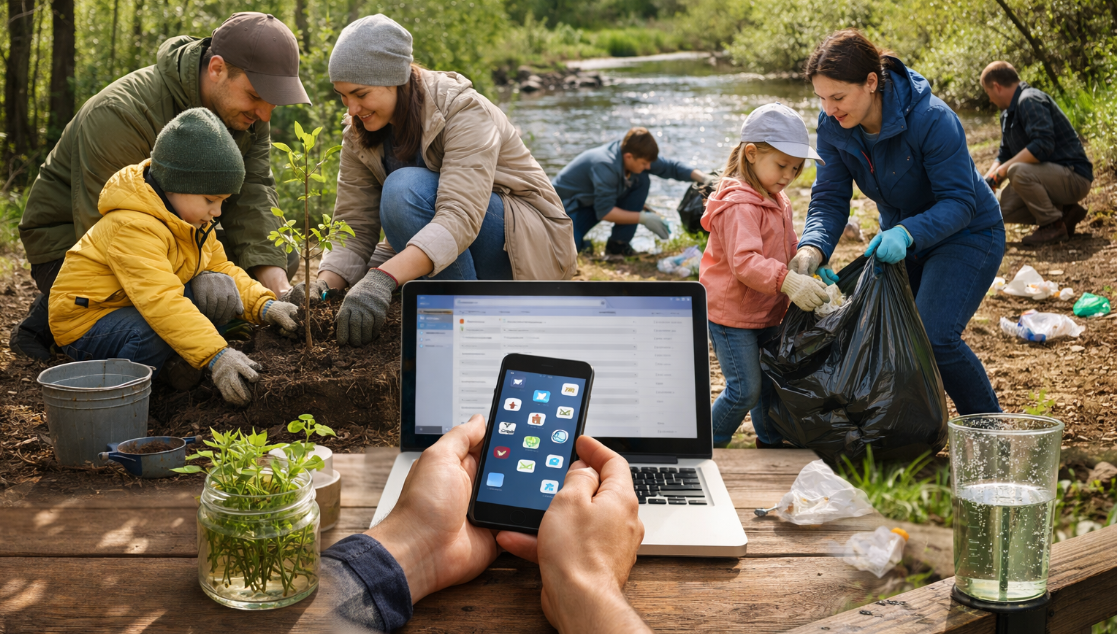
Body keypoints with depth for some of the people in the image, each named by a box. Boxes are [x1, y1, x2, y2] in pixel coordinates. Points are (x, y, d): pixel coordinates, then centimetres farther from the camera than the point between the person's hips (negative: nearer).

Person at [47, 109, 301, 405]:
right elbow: (161, 300, -41)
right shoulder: (133, 228, -30)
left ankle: (183, 364, -2)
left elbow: (221, 266, 10)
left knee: (219, 288, -13)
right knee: (161, 333, -38)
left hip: (141, 307, 8)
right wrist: (215, 355, -49)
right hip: (85, 324, -8)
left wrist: (263, 305, -9)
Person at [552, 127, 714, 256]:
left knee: (641, 181, -11)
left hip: (594, 199, 8)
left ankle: (618, 244, -5)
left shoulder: (638, 155, -12)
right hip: (568, 203, -8)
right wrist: (643, 218, -30)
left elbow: (670, 167, -3)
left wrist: (704, 178, -17)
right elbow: (604, 212, -33)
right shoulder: (606, 167, -35)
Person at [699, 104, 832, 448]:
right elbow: (744, 262, -34)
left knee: (771, 382, 18)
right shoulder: (740, 206, -23)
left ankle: (771, 443, 34)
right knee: (744, 390, -6)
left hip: (765, 313, 9)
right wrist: (788, 281, -44)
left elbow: (788, 249, 23)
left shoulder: (776, 201, 11)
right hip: (731, 315, -9)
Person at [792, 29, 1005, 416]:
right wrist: (812, 249, -35)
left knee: (933, 337, -21)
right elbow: (830, 199, -14)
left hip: (967, 235, -6)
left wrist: (907, 233, -46)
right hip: (901, 239, 7)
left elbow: (960, 201, -28)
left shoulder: (932, 120, -30)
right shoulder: (832, 125, -14)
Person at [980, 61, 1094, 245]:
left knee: (1017, 172, -34)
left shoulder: (1030, 100, -18)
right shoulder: (1008, 115, 14)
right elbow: (1003, 156, 20)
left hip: (1074, 177, -10)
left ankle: (1054, 226, -16)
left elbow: (1043, 145, -31)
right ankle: (1065, 212, 11)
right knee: (1004, 210, 2)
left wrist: (1003, 170, -26)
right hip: (1052, 174, 10)